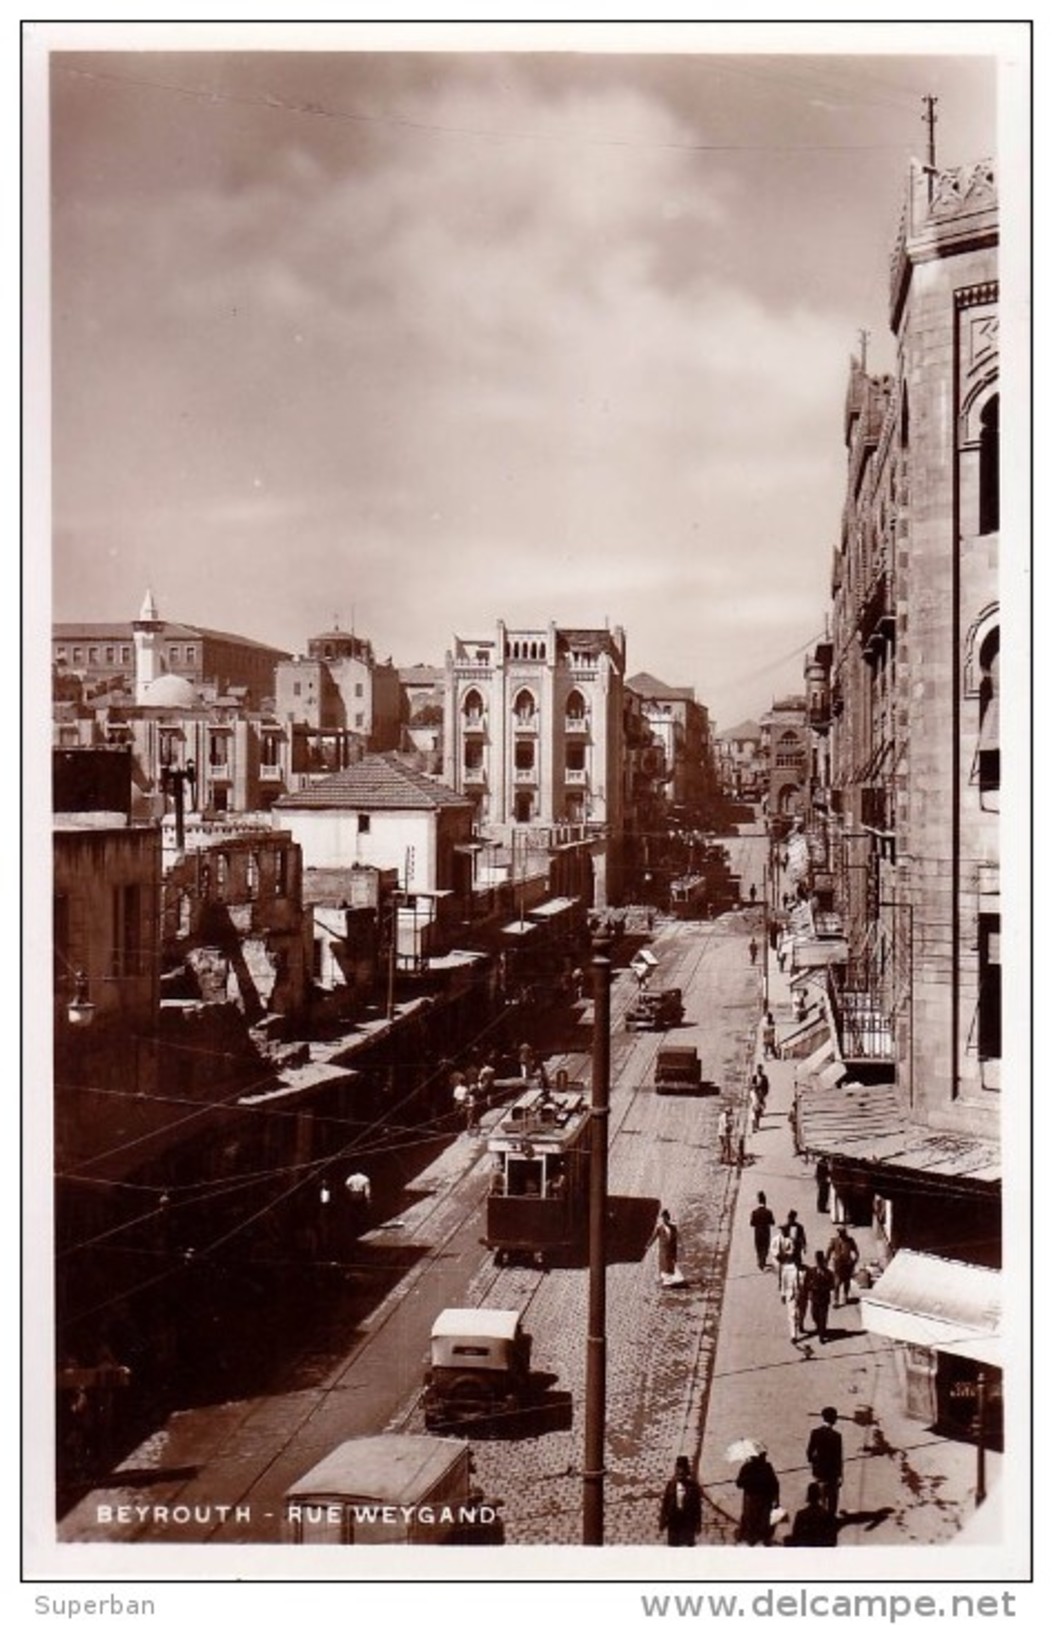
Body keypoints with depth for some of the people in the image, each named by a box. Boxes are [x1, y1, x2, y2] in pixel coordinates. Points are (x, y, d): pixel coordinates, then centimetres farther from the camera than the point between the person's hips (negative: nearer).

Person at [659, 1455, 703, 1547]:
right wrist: (662, 1524, 1)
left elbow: (697, 1507, -1)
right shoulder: (671, 1485, 1)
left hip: (688, 1522, -2)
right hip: (673, 1522, 2)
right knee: (673, 1546, 6)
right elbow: (665, 1505, 2)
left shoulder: (693, 1486, -4)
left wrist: (698, 1525, -2)